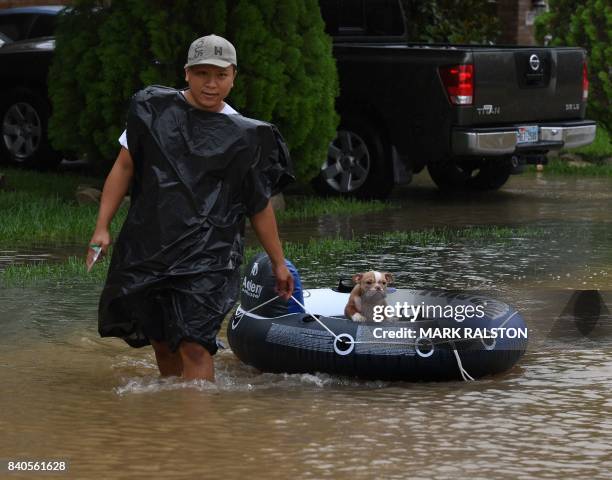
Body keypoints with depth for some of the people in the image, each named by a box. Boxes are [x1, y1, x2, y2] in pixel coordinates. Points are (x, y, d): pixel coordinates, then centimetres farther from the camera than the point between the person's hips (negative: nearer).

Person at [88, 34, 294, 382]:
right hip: (148, 246, 3)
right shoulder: (154, 109, 6)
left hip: (208, 256, -2)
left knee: (194, 347, -17)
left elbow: (260, 206, 12)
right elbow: (124, 167, 9)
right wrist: (102, 228, 2)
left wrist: (279, 263, 16)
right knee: (162, 344, 11)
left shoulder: (245, 137, 4)